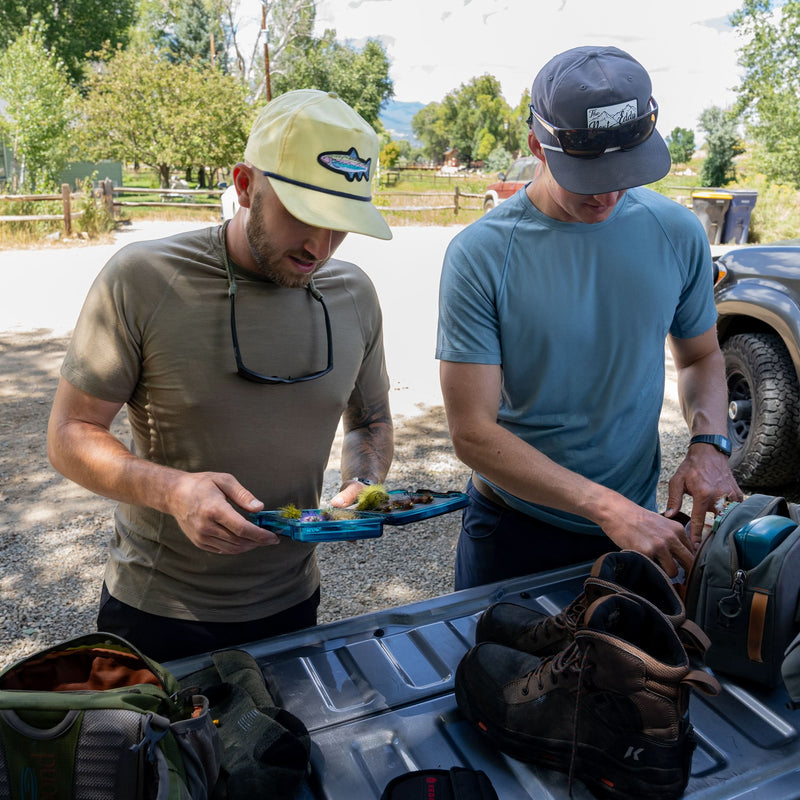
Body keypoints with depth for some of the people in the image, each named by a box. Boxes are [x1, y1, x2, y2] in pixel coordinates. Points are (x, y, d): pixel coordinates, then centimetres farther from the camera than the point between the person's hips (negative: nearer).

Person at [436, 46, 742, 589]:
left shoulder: (678, 233, -6)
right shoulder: (480, 255, -19)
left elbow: (702, 356, 10)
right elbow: (473, 433, -21)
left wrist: (708, 444, -10)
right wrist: (607, 507, -27)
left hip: (641, 521, 3)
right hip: (514, 529, -2)